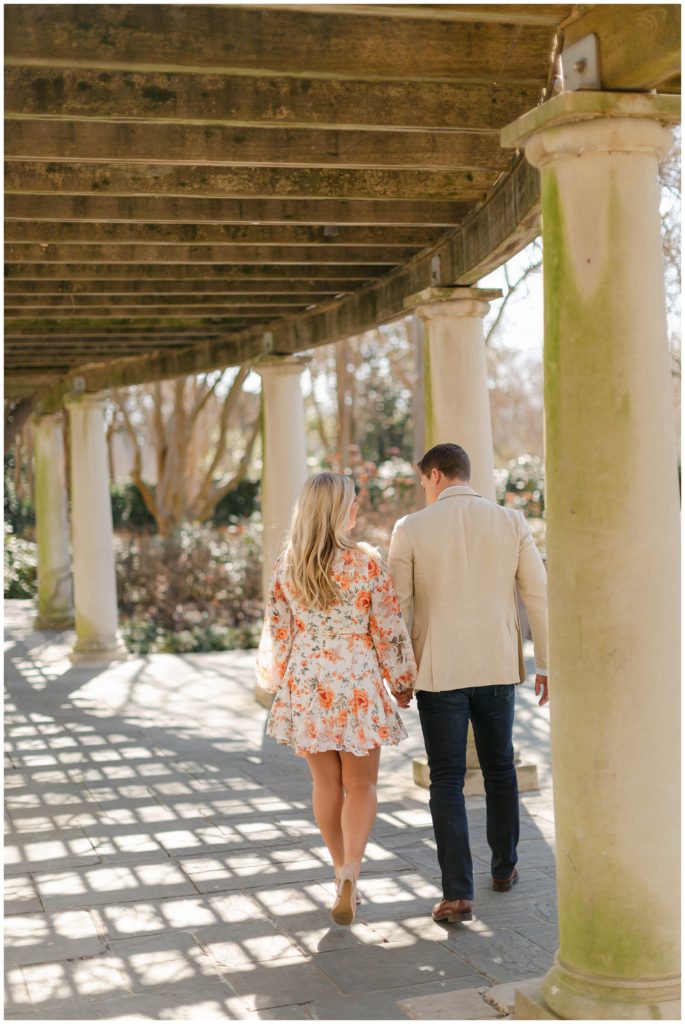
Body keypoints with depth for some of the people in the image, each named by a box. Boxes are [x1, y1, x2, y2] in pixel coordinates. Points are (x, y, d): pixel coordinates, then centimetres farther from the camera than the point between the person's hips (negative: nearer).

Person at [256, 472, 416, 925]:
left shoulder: (286, 566, -1)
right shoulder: (367, 563, -11)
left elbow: (278, 633, 3)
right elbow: (389, 630, -7)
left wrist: (280, 684, 17)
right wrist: (403, 681, 7)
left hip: (305, 686, 3)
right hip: (358, 684, -3)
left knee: (327, 783, 16)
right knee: (361, 785, 8)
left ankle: (345, 874, 26)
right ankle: (350, 870, -10)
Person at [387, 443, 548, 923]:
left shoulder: (411, 529, -6)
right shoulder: (511, 522, -1)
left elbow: (398, 609, -3)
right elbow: (538, 594, 0)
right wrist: (546, 664, 8)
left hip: (439, 672, -2)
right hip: (497, 668, 3)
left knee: (447, 781, 4)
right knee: (500, 769, 19)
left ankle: (458, 893, -1)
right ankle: (504, 867, 34)